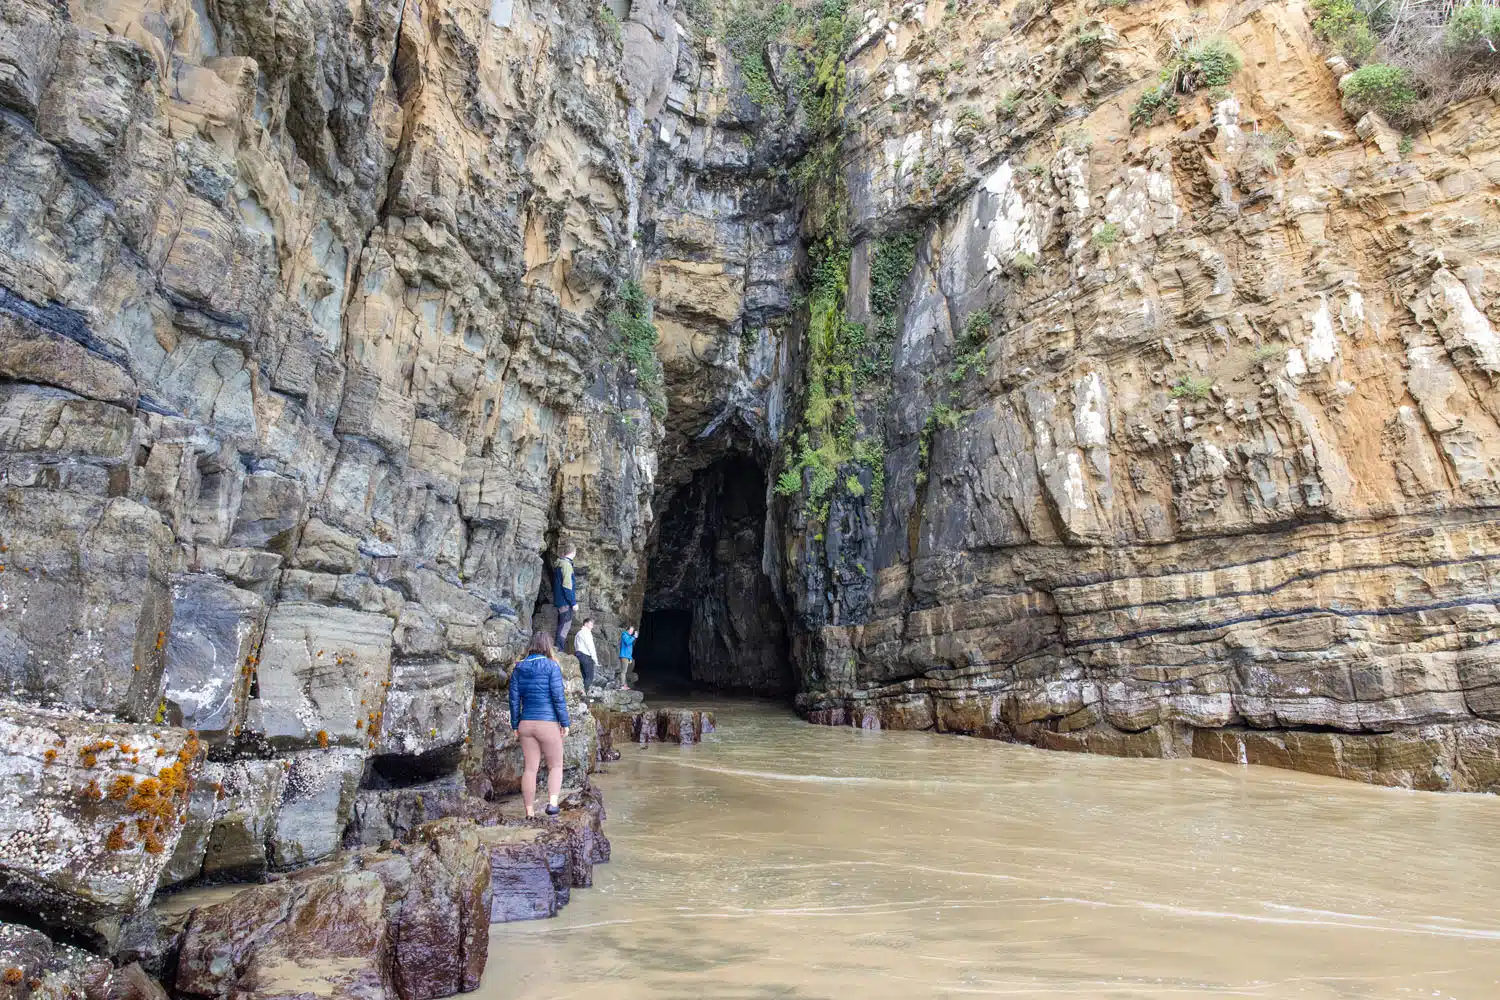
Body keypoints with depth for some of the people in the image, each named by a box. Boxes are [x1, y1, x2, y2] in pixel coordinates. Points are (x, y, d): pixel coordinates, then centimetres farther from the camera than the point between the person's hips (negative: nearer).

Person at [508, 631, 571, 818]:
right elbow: (558, 696, -12)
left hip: (526, 724, 4)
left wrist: (515, 724, 14)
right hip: (548, 723, -4)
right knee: (555, 766, 9)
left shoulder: (519, 668, 6)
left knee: (530, 768, 11)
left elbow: (514, 699, 7)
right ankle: (552, 802, -11)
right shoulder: (551, 666, -9)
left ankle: (530, 811, 14)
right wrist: (565, 722, -5)